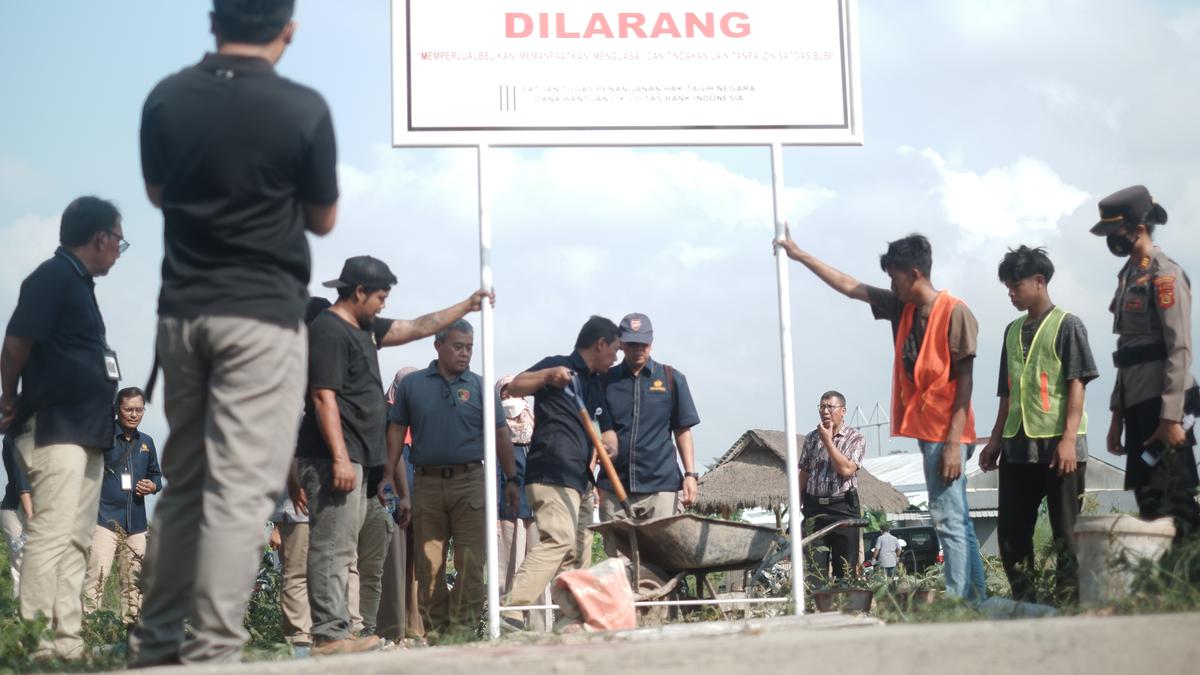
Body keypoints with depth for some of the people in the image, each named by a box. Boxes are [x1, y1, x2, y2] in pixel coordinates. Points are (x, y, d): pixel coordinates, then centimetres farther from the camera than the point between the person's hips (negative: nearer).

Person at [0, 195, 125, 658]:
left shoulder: (80, 284, 20)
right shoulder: (53, 277, -8)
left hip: (86, 432, 10)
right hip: (55, 429, -10)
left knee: (76, 540, 8)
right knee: (51, 534, -13)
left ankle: (68, 642, 10)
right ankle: (38, 647, -14)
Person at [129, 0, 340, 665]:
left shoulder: (165, 99, 2)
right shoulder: (303, 108, -10)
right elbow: (322, 220, 3)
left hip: (182, 309, 5)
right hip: (262, 314, -5)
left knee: (181, 480, 15)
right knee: (241, 488, -5)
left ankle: (156, 640, 20)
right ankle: (210, 651, -8)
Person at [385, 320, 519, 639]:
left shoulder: (479, 386, 8)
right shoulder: (412, 384, 9)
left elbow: (500, 435, 8)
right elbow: (397, 432, 10)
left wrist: (512, 480, 3)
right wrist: (389, 477, 2)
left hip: (470, 481, -1)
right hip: (427, 483, 1)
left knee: (471, 563, -6)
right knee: (429, 565, 4)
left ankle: (462, 630, -4)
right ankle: (434, 632, 10)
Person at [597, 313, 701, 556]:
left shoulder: (672, 379, 8)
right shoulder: (606, 381, 8)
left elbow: (683, 431, 9)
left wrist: (690, 474, -1)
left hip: (661, 484, -1)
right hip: (614, 485, 1)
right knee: (616, 559, 1)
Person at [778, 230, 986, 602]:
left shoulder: (955, 312, -10)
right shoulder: (902, 308, 12)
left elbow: (965, 380, -13)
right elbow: (851, 287, 19)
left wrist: (953, 442, -18)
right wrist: (799, 255, 20)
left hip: (945, 435, -8)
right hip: (927, 431, 8)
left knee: (949, 521, -11)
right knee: (957, 522, 9)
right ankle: (975, 602, 12)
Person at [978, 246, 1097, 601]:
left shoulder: (1066, 325, -1)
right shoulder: (1012, 331, 17)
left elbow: (1077, 385, -8)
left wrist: (1069, 439, -17)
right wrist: (995, 439, 14)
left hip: (1056, 445, -6)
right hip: (1017, 445, 7)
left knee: (1066, 530, -1)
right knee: (1011, 530, 6)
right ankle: (1023, 602, 14)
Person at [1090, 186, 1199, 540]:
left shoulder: (1165, 274, -8)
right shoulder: (1129, 277, 18)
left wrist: (1172, 417, -22)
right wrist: (1117, 415, 17)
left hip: (1162, 407, -9)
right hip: (1138, 405, 9)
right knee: (1150, 506, 10)